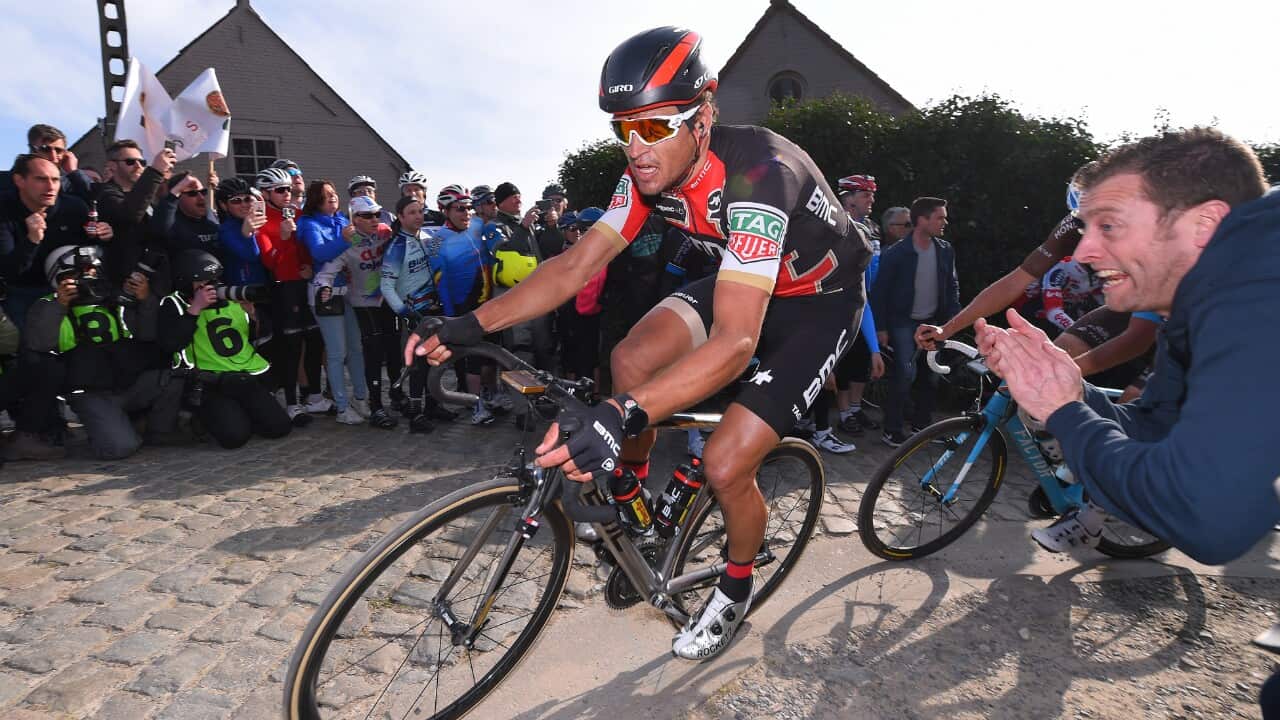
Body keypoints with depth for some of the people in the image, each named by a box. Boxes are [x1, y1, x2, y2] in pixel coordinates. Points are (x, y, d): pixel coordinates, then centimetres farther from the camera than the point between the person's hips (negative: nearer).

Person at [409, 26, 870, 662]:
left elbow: (735, 340, -45)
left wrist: (622, 415, -56)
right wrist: (470, 325, -24)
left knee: (725, 464, -16)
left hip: (820, 300, -6)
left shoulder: (756, 173, -36)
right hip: (740, 281, 6)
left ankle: (736, 589, 16)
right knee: (631, 360, -15)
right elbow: (575, 265, -14)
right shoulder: (650, 171, -14)